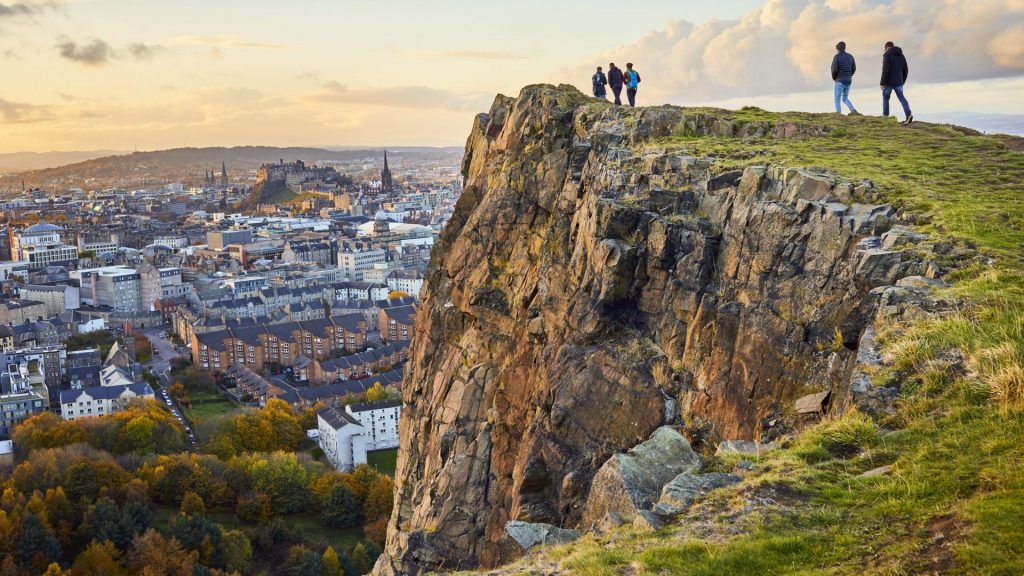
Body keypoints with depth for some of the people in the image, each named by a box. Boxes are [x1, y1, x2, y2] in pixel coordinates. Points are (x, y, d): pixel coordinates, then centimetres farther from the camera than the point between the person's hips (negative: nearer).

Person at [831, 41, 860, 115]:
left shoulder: (836, 57, -10)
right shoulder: (850, 56, 8)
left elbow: (834, 69, -17)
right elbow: (854, 69, 10)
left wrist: (834, 78, 2)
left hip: (840, 81, -6)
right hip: (848, 81, 6)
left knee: (837, 100, -1)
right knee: (845, 99, 18)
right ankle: (853, 111, -1)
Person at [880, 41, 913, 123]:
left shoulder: (887, 55, -9)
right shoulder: (901, 55, 12)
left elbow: (885, 70, -19)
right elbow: (905, 70, 13)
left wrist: (882, 83, -17)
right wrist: (902, 82, 24)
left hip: (889, 82, -5)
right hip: (898, 82, 5)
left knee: (885, 98, 12)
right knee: (901, 98, 8)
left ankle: (885, 116, 15)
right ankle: (908, 114, -12)